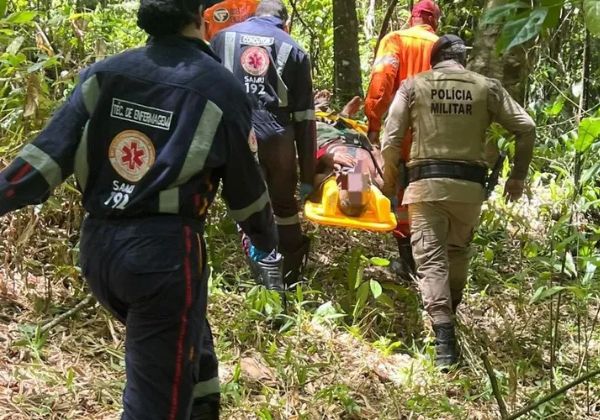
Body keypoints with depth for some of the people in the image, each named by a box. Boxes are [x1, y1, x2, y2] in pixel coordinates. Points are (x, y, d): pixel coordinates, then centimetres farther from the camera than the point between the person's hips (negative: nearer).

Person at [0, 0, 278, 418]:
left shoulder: (103, 74, 6)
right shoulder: (220, 87, -4)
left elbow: (52, 150, -3)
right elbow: (243, 183, 6)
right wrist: (267, 236, 23)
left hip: (98, 245, 6)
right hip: (164, 249, -6)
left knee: (185, 341, 29)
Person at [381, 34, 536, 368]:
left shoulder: (414, 85, 7)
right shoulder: (487, 87, 9)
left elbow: (391, 139, 2)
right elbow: (526, 128, 5)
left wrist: (390, 180, 16)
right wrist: (519, 175, 14)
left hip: (426, 181, -1)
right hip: (470, 184, 2)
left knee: (431, 258, -4)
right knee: (458, 251, 22)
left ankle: (444, 338, -16)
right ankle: (450, 315, 29)